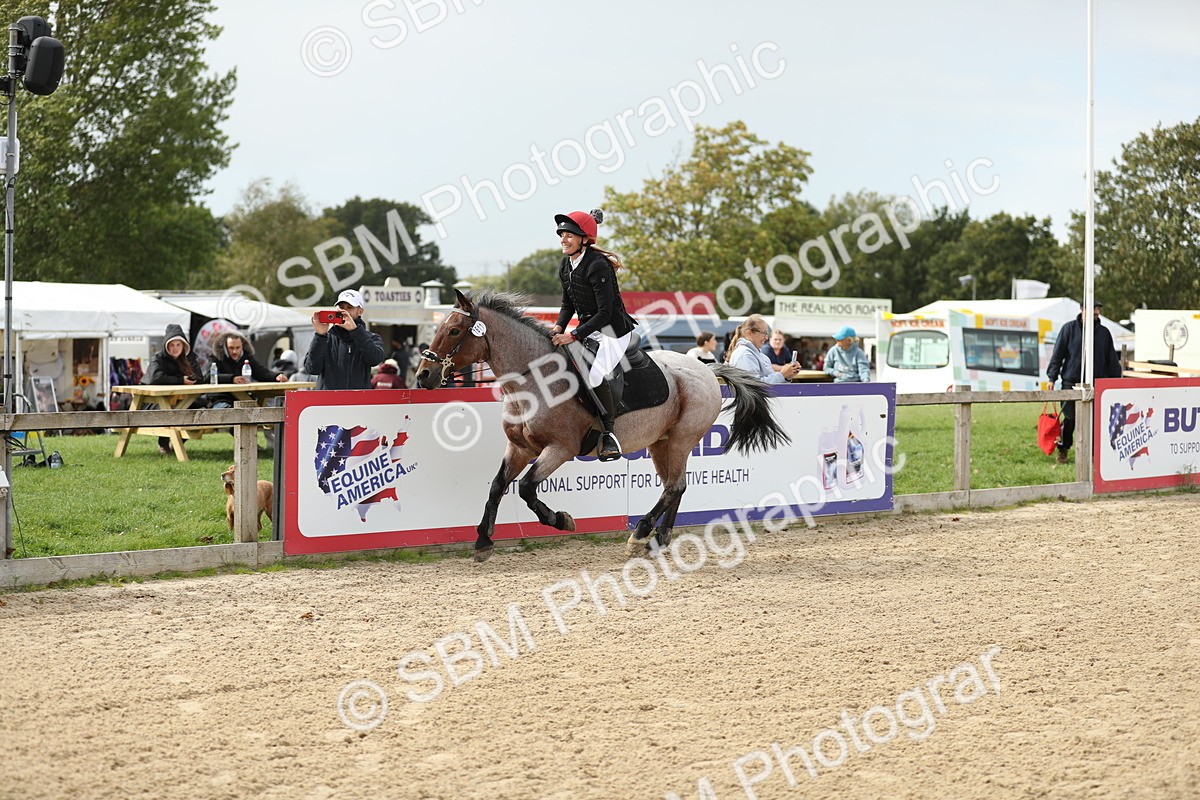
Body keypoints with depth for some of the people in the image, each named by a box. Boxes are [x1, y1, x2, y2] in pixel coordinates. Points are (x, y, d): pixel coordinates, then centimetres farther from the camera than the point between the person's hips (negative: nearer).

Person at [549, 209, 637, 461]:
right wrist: (559, 326, -3)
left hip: (613, 331, -9)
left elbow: (605, 313, -24)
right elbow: (568, 304, 16)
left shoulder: (598, 266, -22)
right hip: (588, 330, 9)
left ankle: (609, 434, -15)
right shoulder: (565, 267, 4)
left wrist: (574, 336, -25)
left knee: (594, 375, -29)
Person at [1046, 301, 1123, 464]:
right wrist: (1052, 377, -5)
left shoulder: (1104, 332, 10)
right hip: (1071, 382, -2)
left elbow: (1112, 360, 16)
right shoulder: (1069, 329, 1)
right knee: (1070, 418, -1)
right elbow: (1057, 354, 1)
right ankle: (1062, 450, 14)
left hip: (1097, 383, 2)